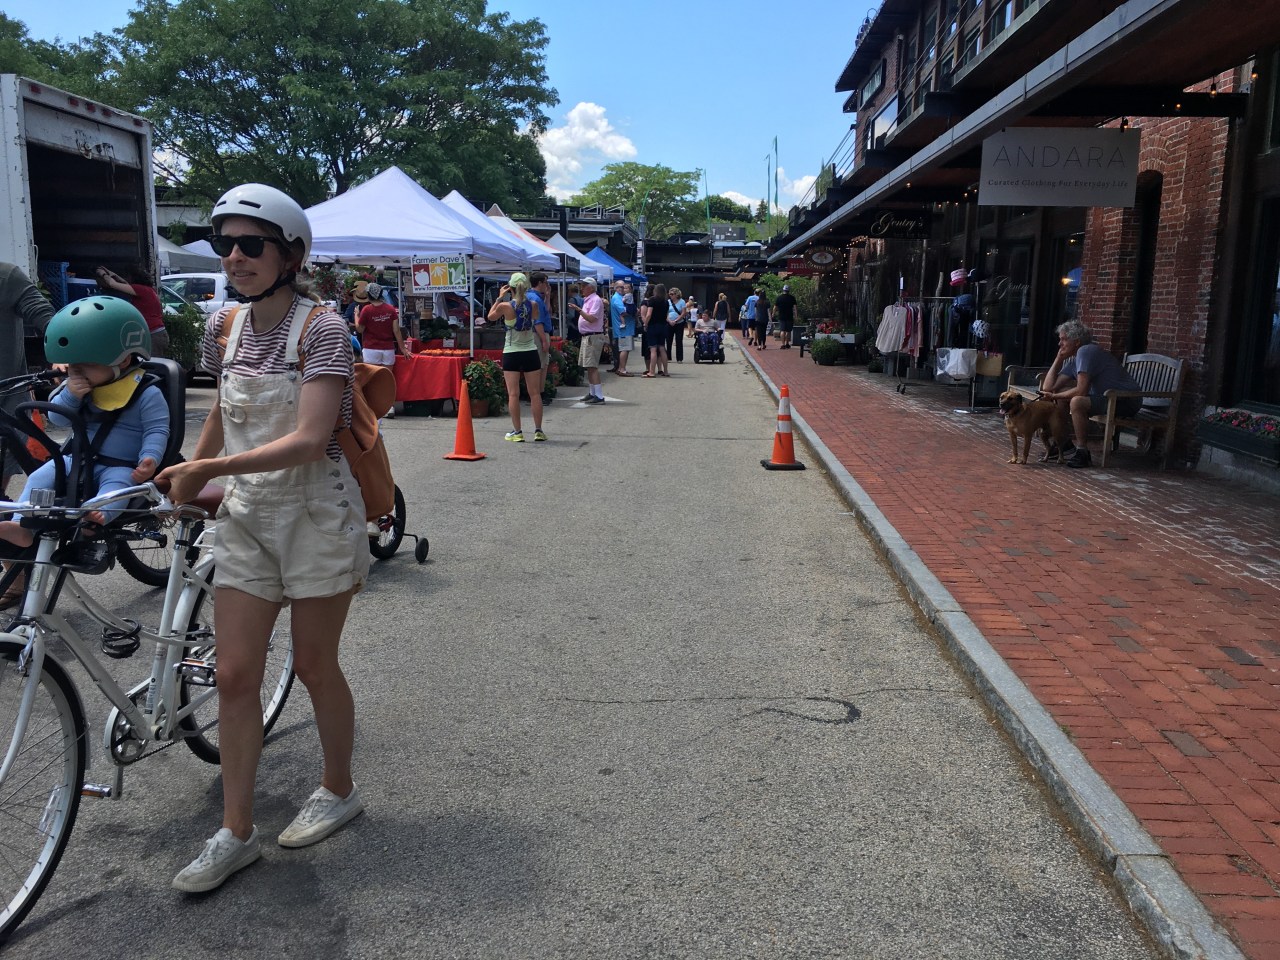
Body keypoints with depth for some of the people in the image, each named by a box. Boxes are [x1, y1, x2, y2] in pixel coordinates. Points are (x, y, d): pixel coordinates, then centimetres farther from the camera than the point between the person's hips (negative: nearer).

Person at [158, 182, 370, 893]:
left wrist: (211, 467, -25)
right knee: (235, 675, 5)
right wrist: (188, 476, 19)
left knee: (314, 667, 8)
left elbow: (308, 441, -23)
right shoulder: (226, 326, 5)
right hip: (245, 516, 6)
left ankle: (338, 789, 33)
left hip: (314, 515, -5)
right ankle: (235, 833, 19)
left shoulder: (321, 329, -14)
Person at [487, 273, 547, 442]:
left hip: (511, 353, -2)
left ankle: (517, 432, 3)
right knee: (535, 393, 7)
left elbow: (491, 317, 8)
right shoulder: (533, 305, -3)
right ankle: (538, 430, 10)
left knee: (513, 394, 3)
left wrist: (499, 298, 12)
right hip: (530, 352, 2)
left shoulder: (505, 306, -11)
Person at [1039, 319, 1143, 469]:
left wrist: (1054, 396, -13)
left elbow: (1081, 390, -26)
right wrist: (1059, 357, 4)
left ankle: (1082, 453, -21)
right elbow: (1048, 387, 3)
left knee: (1077, 402, -32)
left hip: (1127, 400, -10)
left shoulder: (1086, 351, -19)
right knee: (1062, 395, 7)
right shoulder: (1072, 360, 10)